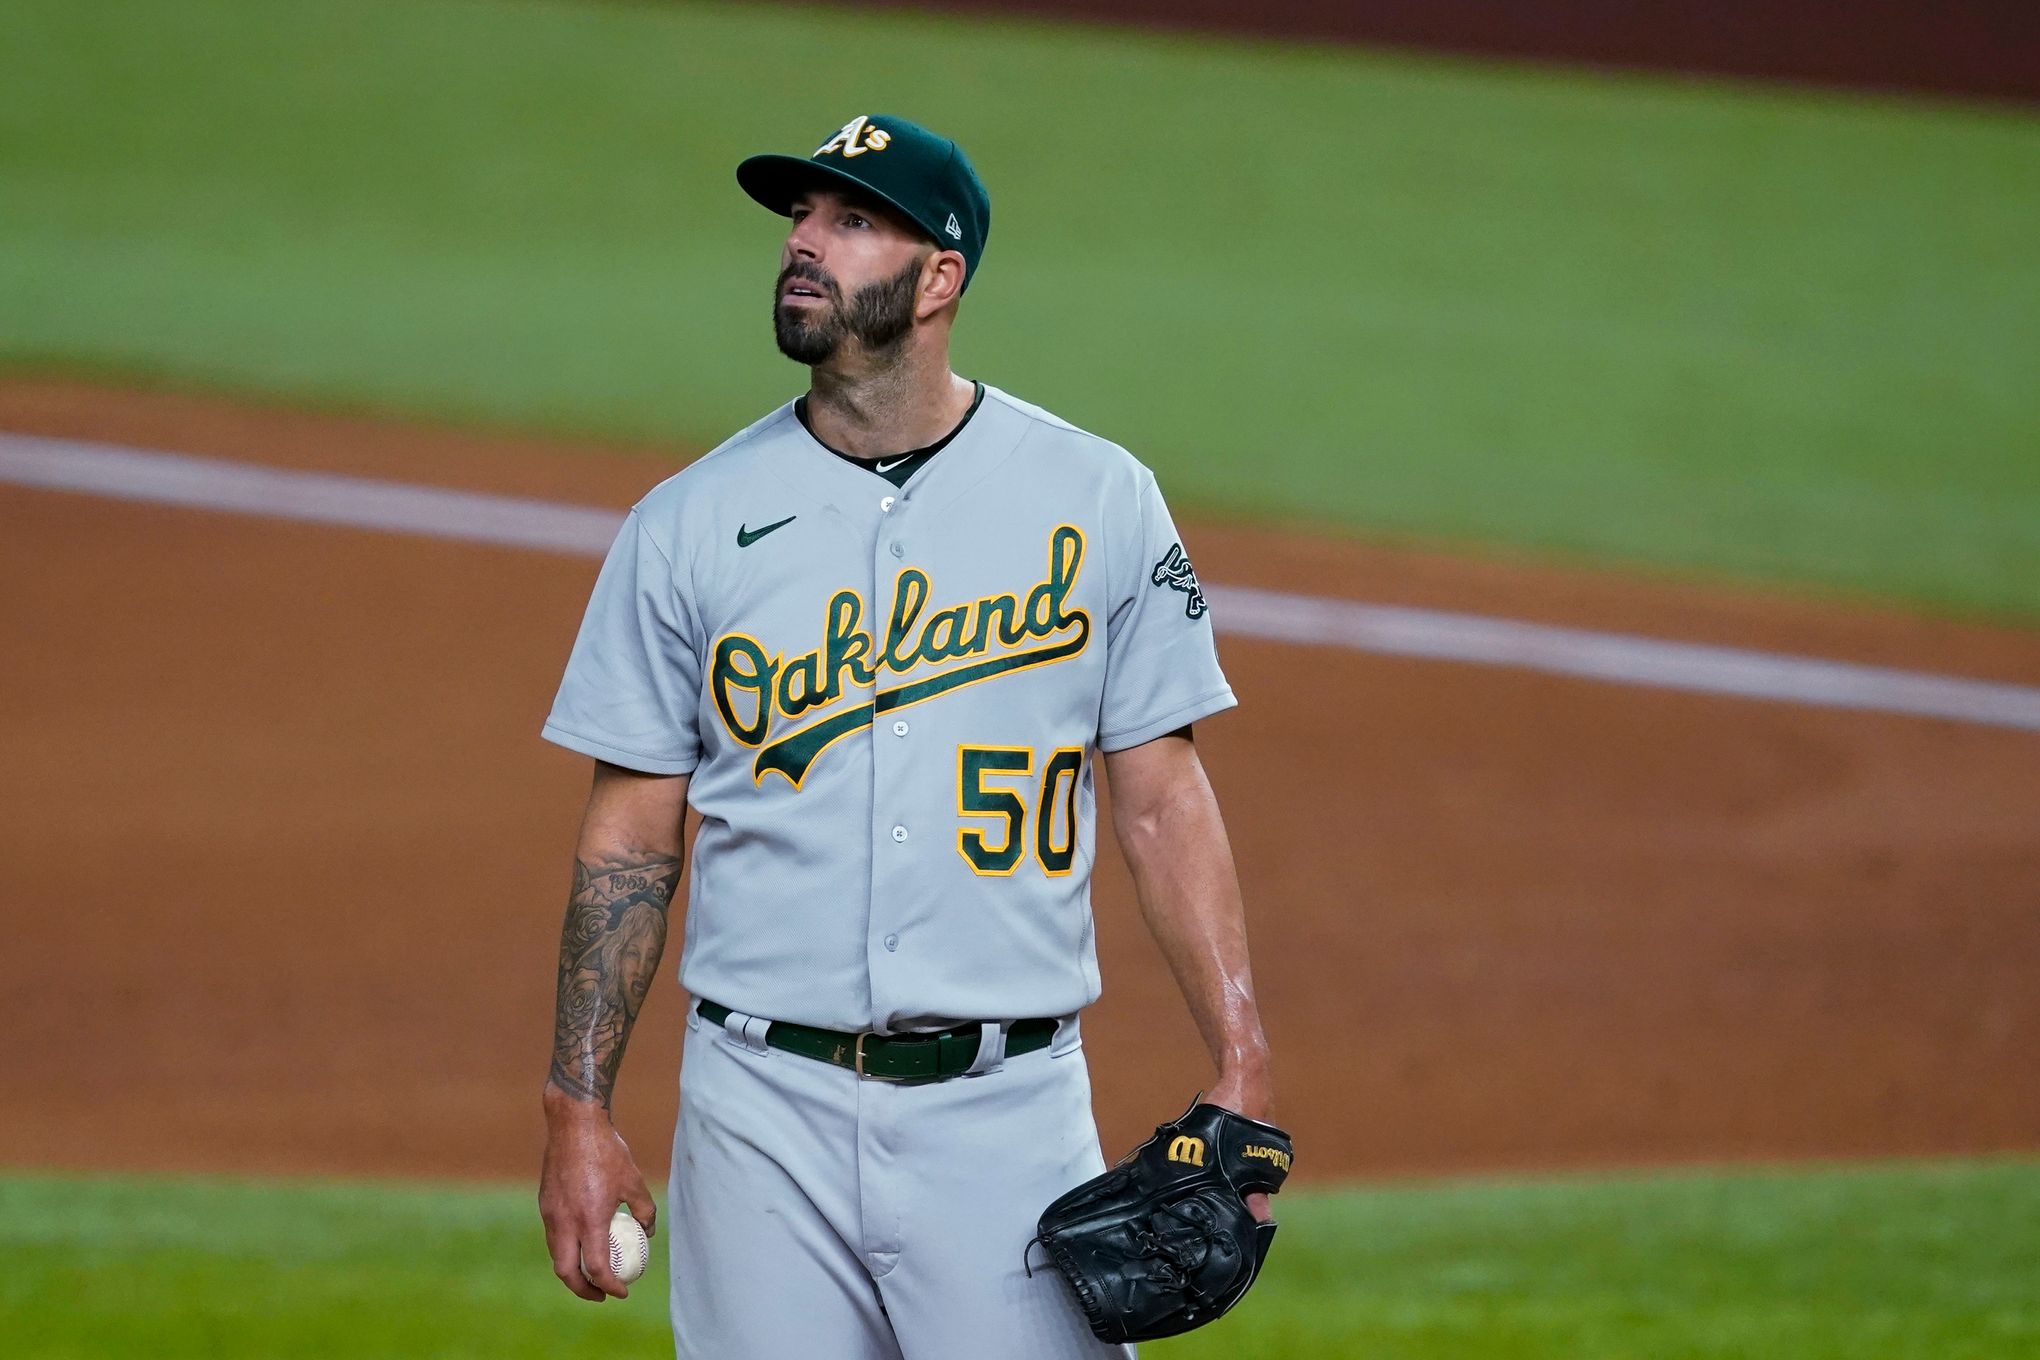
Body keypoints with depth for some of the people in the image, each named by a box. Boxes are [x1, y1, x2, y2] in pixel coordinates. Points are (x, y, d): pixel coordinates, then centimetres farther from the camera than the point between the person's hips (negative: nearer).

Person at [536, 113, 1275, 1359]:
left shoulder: (1097, 501, 3)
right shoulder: (691, 524, 4)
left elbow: (1163, 800, 4)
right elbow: (630, 838, 7)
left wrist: (1242, 1066, -5)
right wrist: (580, 1113, 0)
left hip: (1008, 1109, -1)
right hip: (767, 1107, 1)